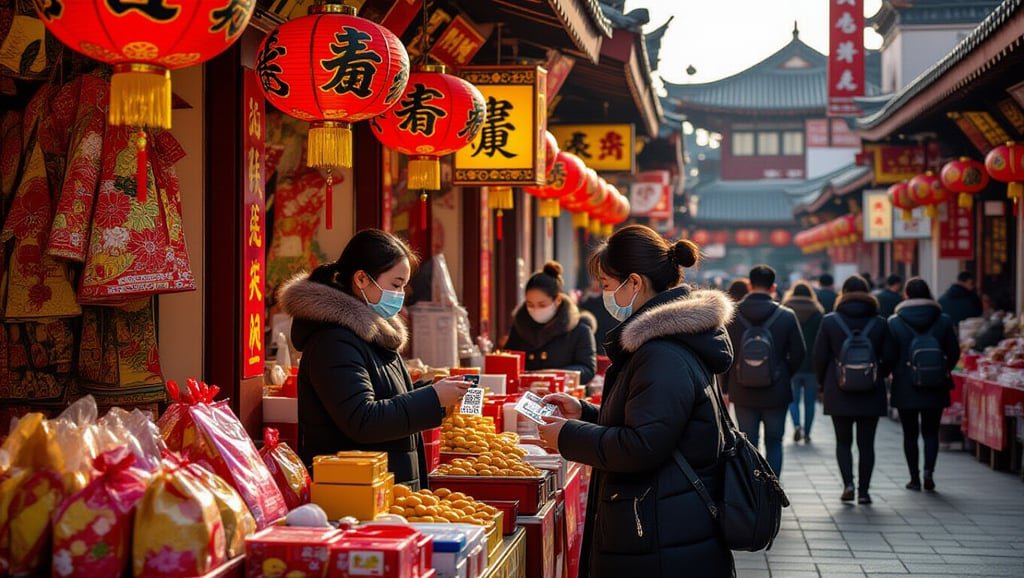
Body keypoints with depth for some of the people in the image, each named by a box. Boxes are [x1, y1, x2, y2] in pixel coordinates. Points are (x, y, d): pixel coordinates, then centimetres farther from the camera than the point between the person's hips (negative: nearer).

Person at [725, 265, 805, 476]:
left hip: (743, 394, 1)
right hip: (776, 394, -1)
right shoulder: (786, 316, -7)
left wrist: (726, 387, 11)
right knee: (774, 443, 11)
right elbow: (798, 354, -3)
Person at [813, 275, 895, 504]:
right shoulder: (879, 323, 0)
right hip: (872, 395, 1)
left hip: (838, 393, -1)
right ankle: (864, 490, 5)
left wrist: (823, 382, 12)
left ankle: (848, 483, -6)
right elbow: (888, 357, 1)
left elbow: (819, 356, -2)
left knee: (843, 441, 10)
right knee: (866, 443, 7)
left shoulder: (830, 321, -3)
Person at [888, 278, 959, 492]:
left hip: (905, 388, -1)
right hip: (935, 388, 1)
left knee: (910, 434, 8)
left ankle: (915, 478, 9)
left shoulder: (895, 322, -6)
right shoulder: (943, 320, -2)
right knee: (931, 432, 10)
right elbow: (954, 352, 1)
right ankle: (929, 470, -10)